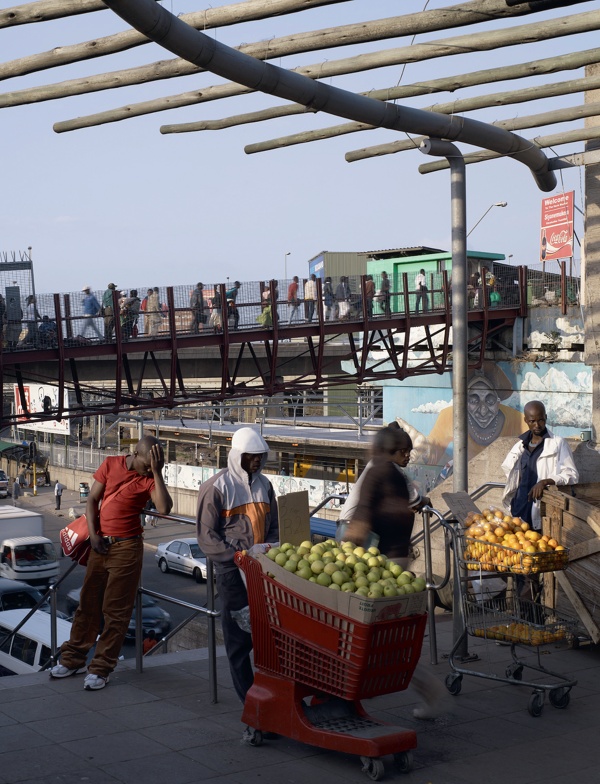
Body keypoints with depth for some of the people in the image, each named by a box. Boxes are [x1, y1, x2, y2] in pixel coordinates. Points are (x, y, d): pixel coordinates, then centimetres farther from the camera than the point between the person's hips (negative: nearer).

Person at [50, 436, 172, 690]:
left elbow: (164, 508, -24)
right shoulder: (111, 465, 1)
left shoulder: (149, 478, -7)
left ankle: (101, 669, 8)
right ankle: (73, 659, 25)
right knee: (88, 603, 13)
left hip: (127, 548, -3)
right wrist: (93, 534, -6)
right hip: (100, 544, 3)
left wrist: (157, 472, -24)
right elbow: (92, 499, 4)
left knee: (116, 611, 0)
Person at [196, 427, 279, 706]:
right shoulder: (216, 487, -6)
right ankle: (249, 695, 5)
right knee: (239, 634, -1)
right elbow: (206, 536, -8)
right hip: (232, 570, -5)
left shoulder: (263, 484, 13)